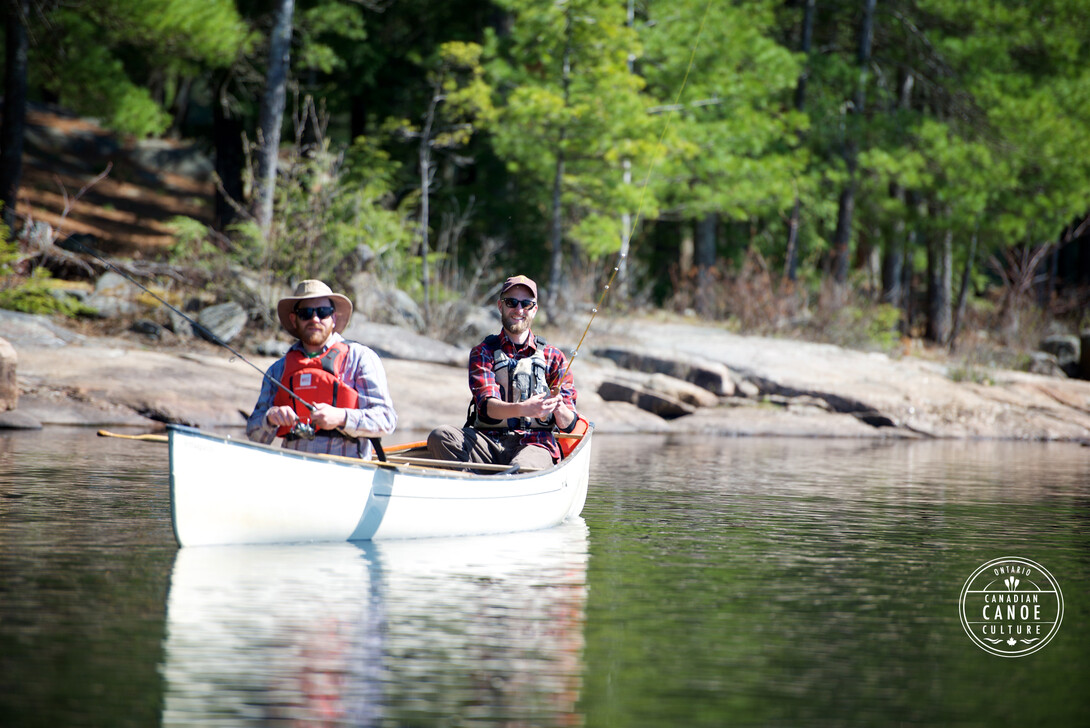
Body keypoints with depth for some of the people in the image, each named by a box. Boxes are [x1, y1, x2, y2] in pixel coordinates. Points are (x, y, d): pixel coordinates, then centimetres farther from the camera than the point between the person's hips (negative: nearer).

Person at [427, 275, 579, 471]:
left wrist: (558, 408, -20)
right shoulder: (482, 352, 12)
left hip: (535, 442, -1)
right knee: (440, 436, -29)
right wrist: (523, 409, -31)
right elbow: (487, 406, -8)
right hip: (489, 443, 1)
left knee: (520, 470, -39)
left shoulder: (553, 357, 13)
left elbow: (568, 425, 6)